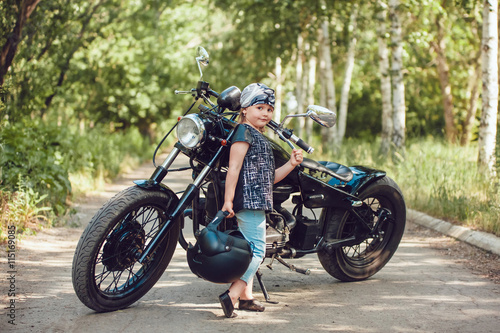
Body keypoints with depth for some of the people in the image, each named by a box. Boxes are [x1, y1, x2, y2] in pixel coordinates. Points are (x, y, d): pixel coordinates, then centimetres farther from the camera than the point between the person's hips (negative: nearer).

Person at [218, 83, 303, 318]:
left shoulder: (260, 139, 23)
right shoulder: (244, 131, -7)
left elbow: (269, 177, 23)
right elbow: (234, 167, -16)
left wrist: (291, 164, 10)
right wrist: (228, 200, -22)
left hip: (257, 201, 10)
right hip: (248, 200, -10)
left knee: (249, 250, 14)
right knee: (257, 251, -12)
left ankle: (246, 297, 21)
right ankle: (232, 295, -15)